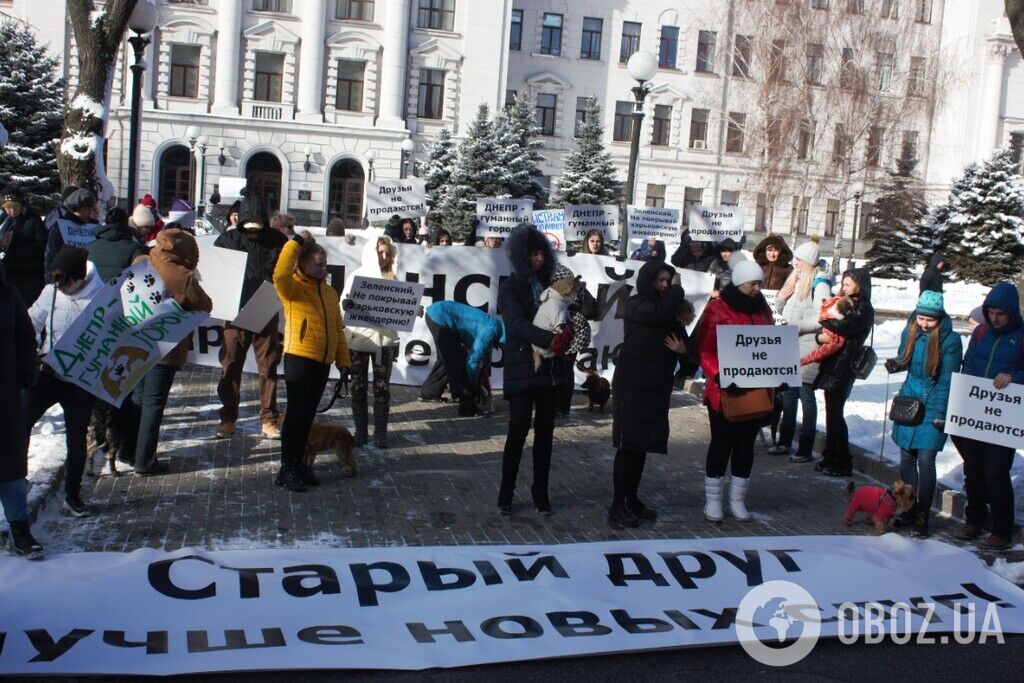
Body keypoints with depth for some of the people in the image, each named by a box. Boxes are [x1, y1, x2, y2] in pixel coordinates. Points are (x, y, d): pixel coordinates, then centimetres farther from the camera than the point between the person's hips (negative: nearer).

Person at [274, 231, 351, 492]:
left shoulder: (329, 291, 14)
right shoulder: (293, 288, -6)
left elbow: (337, 328, 17)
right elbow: (280, 275, -31)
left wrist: (343, 360, 14)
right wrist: (297, 242, -23)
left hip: (322, 362, 6)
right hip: (299, 360, -6)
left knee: (308, 415, 13)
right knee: (296, 414, -3)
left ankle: (299, 463, 24)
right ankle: (286, 469, 4)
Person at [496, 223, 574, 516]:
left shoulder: (549, 284, 13)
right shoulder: (510, 286, -1)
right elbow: (517, 324, -15)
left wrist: (567, 332, -17)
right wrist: (551, 339, -27)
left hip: (550, 368, 5)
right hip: (522, 368, -5)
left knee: (545, 429, 7)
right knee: (518, 428, -4)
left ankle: (541, 493, 15)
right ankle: (506, 494, 7)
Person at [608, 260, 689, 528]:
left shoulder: (667, 310, 15)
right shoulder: (635, 305, -6)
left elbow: (681, 338, 16)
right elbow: (662, 313, -26)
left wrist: (681, 348, -8)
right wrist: (677, 291, -8)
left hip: (657, 386, 7)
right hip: (632, 384, -7)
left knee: (642, 444, 10)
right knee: (629, 443, -8)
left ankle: (632, 499, 18)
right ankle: (617, 505, -5)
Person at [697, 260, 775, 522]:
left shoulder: (763, 310, 10)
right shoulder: (717, 309, -9)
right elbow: (705, 350, -15)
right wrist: (719, 377, -27)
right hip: (724, 392, -5)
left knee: (746, 444, 12)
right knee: (722, 443, 4)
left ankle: (737, 500, 24)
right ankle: (712, 500, 17)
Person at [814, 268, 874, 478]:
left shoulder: (864, 309, -9)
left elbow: (842, 327, -24)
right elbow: (826, 329, 15)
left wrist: (825, 321, -7)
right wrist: (819, 336, -6)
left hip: (844, 366, -8)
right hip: (832, 364, 8)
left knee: (835, 413, -5)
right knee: (832, 412, 11)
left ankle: (843, 463, 2)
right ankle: (831, 457, 18)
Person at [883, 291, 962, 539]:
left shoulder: (950, 340, -12)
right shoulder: (910, 331, 1)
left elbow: (947, 380, -10)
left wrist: (939, 415, -13)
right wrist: (895, 364, -7)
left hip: (933, 407, -5)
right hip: (909, 401, 5)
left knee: (925, 460, -7)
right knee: (907, 458, 9)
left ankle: (922, 517, 3)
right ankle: (909, 510, 23)